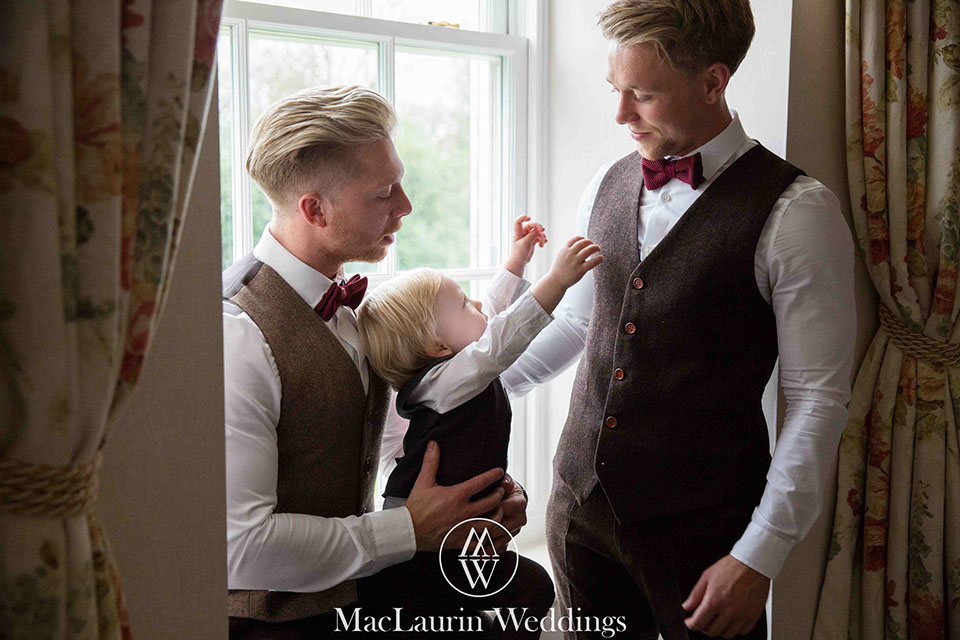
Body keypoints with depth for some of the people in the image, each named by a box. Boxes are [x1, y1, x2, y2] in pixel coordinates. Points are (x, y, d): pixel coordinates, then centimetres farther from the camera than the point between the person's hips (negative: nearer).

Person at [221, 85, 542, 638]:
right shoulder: (239, 333, -22)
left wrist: (489, 486, -3)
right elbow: (240, 545, -25)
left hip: (354, 591, 7)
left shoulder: (350, 305, 5)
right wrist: (410, 531, -18)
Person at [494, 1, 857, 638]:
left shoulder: (797, 214, -13)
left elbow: (819, 399, -12)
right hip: (581, 503, 5)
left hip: (698, 528, -5)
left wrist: (758, 558, -14)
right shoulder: (609, 184, 5)